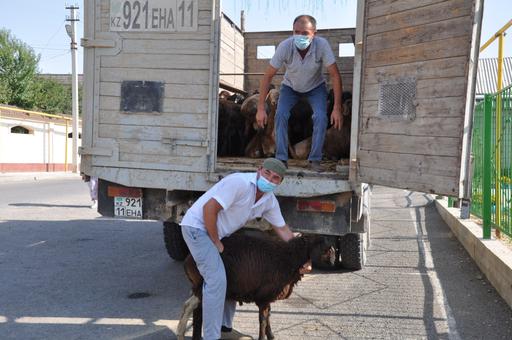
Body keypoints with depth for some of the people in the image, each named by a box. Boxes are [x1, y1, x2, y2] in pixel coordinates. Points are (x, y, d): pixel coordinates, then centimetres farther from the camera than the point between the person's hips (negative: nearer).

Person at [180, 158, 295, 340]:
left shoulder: (270, 201, 0)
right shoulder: (240, 182, -26)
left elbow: (282, 229, 12)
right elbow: (209, 208, -27)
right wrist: (216, 243, -18)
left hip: (216, 232, 9)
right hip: (197, 227, -9)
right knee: (217, 280, -17)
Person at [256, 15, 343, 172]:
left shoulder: (322, 45, -33)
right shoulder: (285, 46, -32)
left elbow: (335, 75, -27)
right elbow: (268, 76, -25)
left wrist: (337, 108, -30)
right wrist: (261, 108, -26)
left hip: (316, 87, 0)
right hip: (290, 86, 0)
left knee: (321, 117, -21)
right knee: (281, 115, -21)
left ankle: (315, 160, -8)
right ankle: (281, 159, -12)